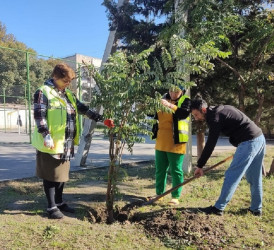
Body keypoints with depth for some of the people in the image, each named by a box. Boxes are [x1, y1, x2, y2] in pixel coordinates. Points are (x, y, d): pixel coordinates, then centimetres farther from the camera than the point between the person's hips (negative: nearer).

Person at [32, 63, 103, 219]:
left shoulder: (68, 95, 16)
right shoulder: (44, 92, -8)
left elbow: (81, 107, 22)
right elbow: (39, 115, -15)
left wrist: (96, 117, 13)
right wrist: (46, 135, -23)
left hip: (66, 143, 8)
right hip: (51, 143, -8)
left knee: (62, 174, 16)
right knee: (51, 175, 2)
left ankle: (59, 202, 30)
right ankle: (52, 207, 13)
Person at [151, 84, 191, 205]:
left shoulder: (185, 101, -4)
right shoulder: (164, 98, 12)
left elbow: (184, 112, -26)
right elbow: (155, 116, 20)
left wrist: (170, 105, -36)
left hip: (176, 142, -6)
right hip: (161, 142, 6)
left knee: (176, 171, 2)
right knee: (160, 170, 14)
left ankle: (175, 197, 13)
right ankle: (159, 194, 27)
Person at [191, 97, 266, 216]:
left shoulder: (215, 117, -13)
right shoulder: (221, 109, 15)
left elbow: (210, 145, -15)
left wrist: (200, 166, -9)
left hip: (249, 142, -10)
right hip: (260, 138, 10)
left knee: (232, 175, -6)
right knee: (254, 178, 16)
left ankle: (218, 208, -1)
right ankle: (256, 208, 25)